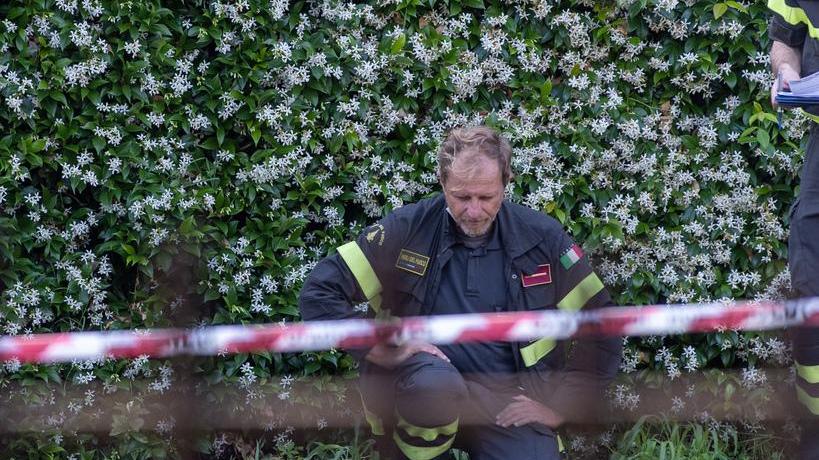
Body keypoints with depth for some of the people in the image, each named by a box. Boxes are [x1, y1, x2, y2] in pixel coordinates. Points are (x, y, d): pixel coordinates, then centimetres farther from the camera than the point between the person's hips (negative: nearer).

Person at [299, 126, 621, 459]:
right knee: (434, 383, -37)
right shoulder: (408, 229, -4)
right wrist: (380, 349, -15)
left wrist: (560, 408, 0)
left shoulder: (542, 238, 0)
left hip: (510, 406, 1)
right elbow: (319, 292, -5)